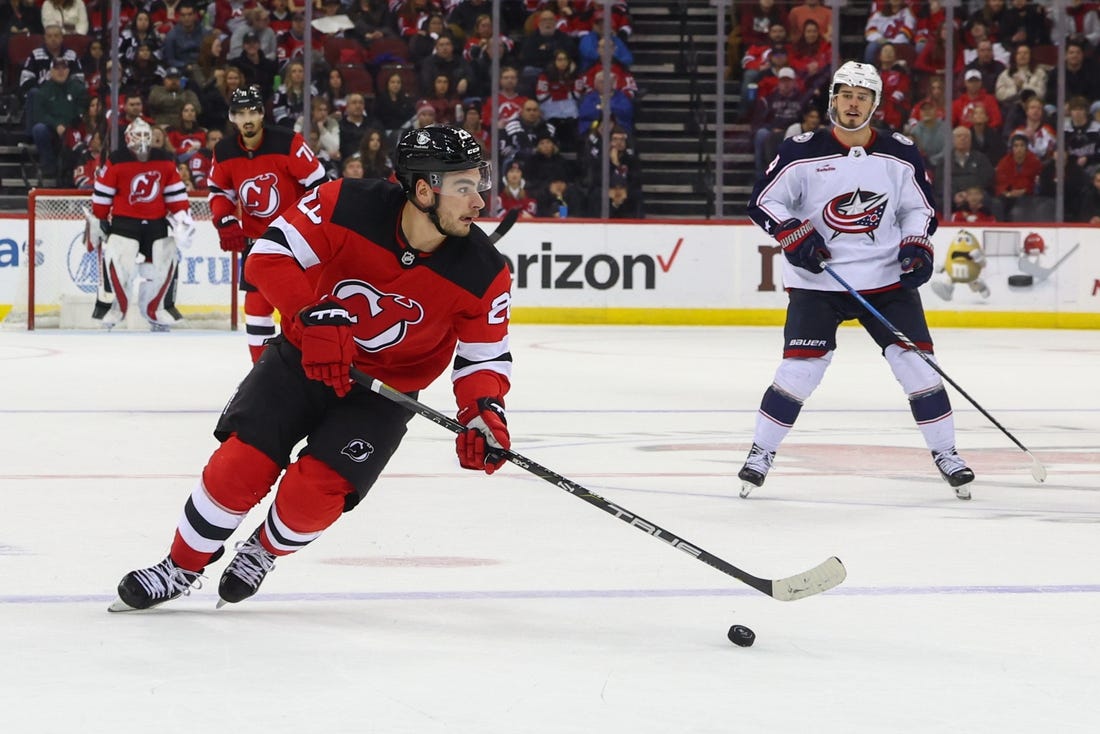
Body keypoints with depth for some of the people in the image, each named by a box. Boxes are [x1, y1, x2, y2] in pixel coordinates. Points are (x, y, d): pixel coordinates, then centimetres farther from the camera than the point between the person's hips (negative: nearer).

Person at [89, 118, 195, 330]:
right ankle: (108, 306, -8)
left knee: (166, 261, 3)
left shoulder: (165, 161, 4)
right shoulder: (116, 162, -8)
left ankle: (158, 309, 18)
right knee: (117, 261, -18)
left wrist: (183, 218, 0)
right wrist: (98, 222, -2)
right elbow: (101, 195, -3)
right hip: (124, 221, -4)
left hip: (156, 222, 4)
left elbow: (175, 193, 8)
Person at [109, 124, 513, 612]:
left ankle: (263, 551, 20)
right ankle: (181, 569, 13)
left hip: (384, 388, 0)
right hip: (306, 355, 0)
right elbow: (271, 256, -19)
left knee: (312, 494, -16)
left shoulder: (484, 274, -18)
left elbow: (485, 356, -7)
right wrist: (315, 315, -32)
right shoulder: (347, 206, -23)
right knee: (239, 466, -12)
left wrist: (483, 412, -26)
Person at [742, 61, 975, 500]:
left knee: (916, 360, -3)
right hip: (817, 282, -2)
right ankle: (761, 453, 6)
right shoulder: (801, 153, -7)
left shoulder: (900, 154, 1)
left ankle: (945, 453, 12)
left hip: (887, 280, 2)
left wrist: (916, 246, -6)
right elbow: (762, 202, -2)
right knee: (799, 368, -11)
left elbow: (919, 207, 12)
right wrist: (794, 234, -18)